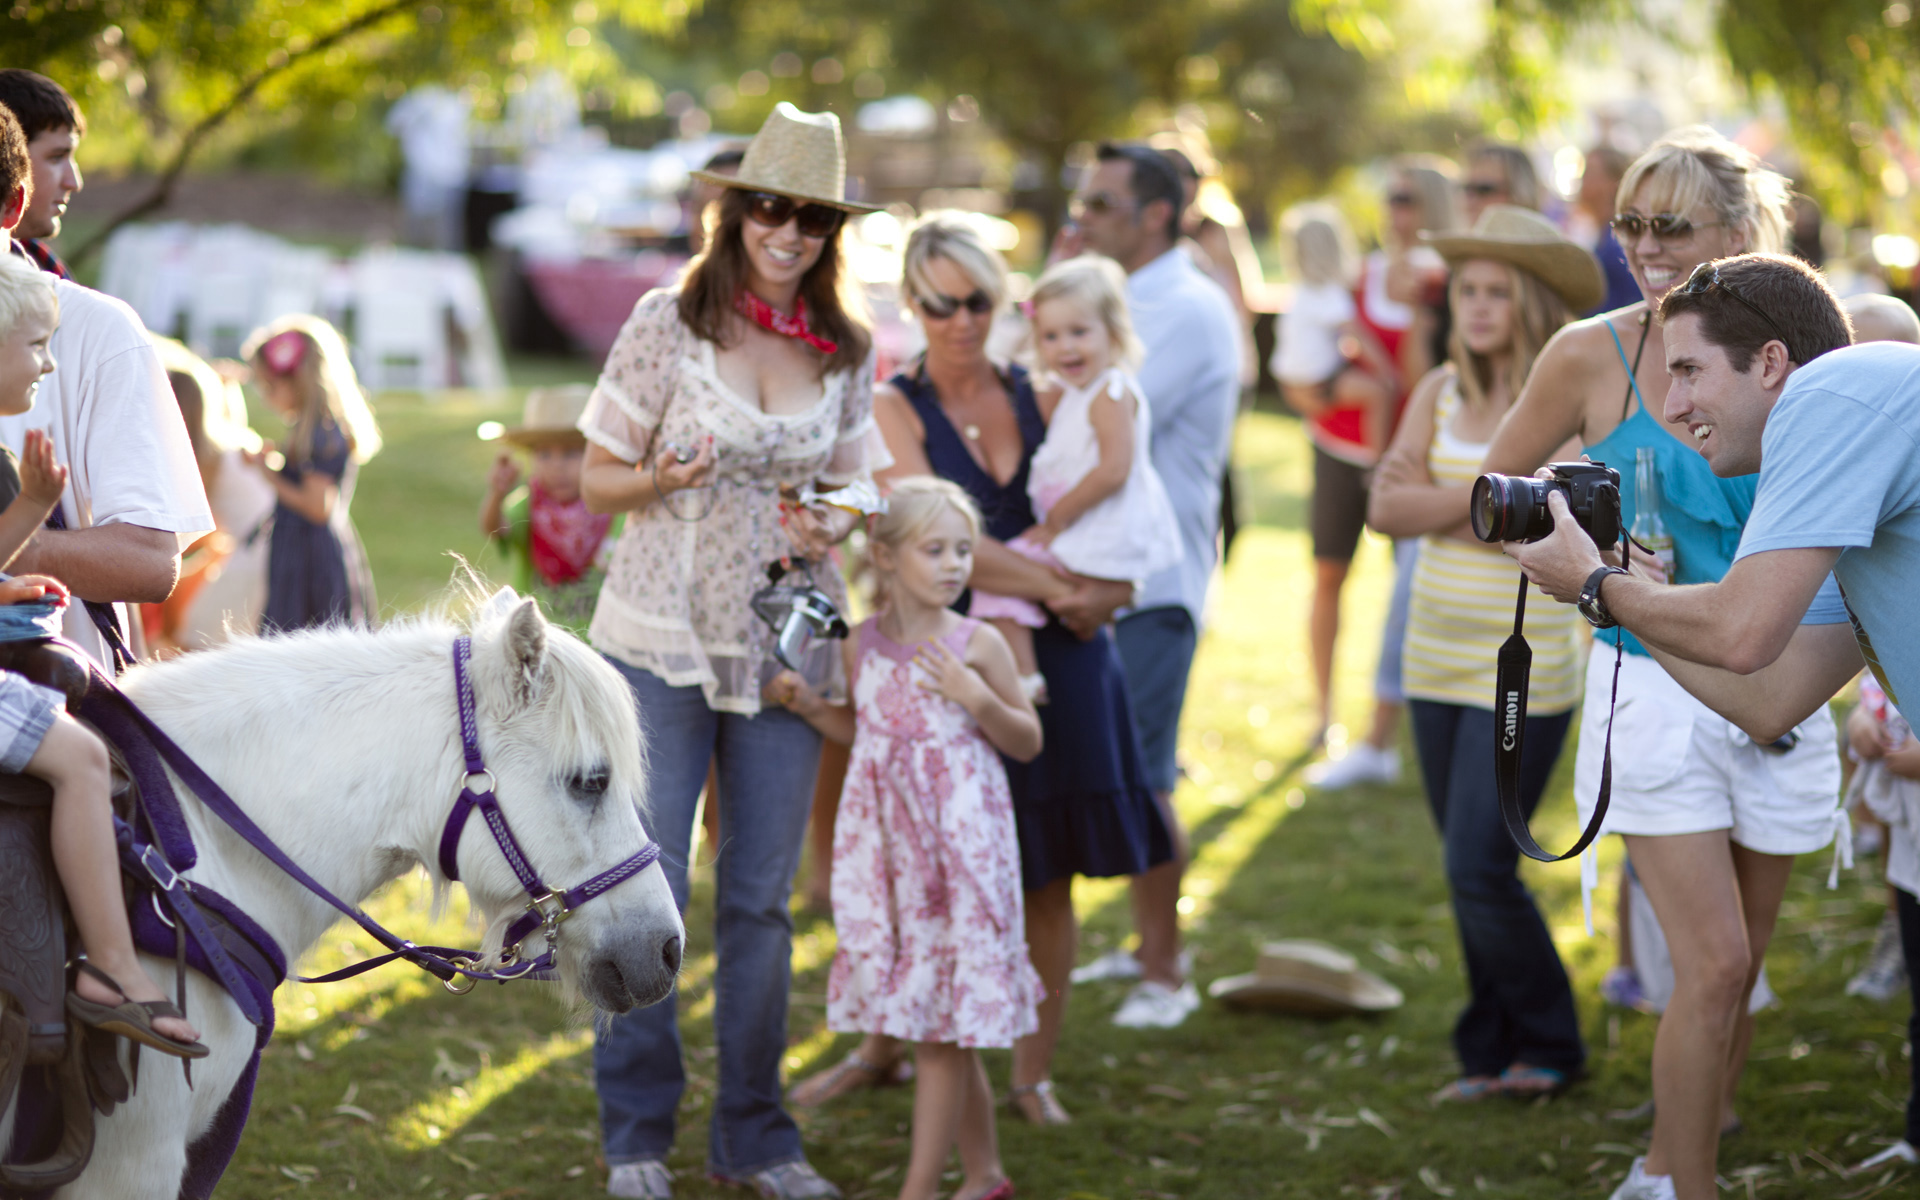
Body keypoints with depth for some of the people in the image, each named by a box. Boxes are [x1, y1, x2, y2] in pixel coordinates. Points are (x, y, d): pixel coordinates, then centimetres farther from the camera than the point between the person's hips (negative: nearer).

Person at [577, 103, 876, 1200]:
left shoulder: (851, 353, 6)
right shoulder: (669, 323, -3)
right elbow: (597, 481, 2)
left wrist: (830, 529, -7)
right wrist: (660, 480, -19)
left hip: (784, 647, 3)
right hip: (662, 643, -3)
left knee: (762, 897, 6)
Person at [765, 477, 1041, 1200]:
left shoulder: (977, 645, -7)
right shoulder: (861, 645, 4)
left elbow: (1027, 742, 0)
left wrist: (976, 698, -16)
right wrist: (809, 706, 4)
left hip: (960, 842, -4)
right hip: (888, 848, 4)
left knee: (942, 1027, -3)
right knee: (943, 1026, 12)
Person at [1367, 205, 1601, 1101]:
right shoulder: (1443, 391, 6)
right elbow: (1386, 507, -4)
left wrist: (1438, 500, -17)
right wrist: (1484, 503, -16)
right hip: (1437, 657, 6)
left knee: (1481, 871, -9)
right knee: (1470, 871, 11)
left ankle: (1548, 1048, 11)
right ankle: (1493, 1055, 23)